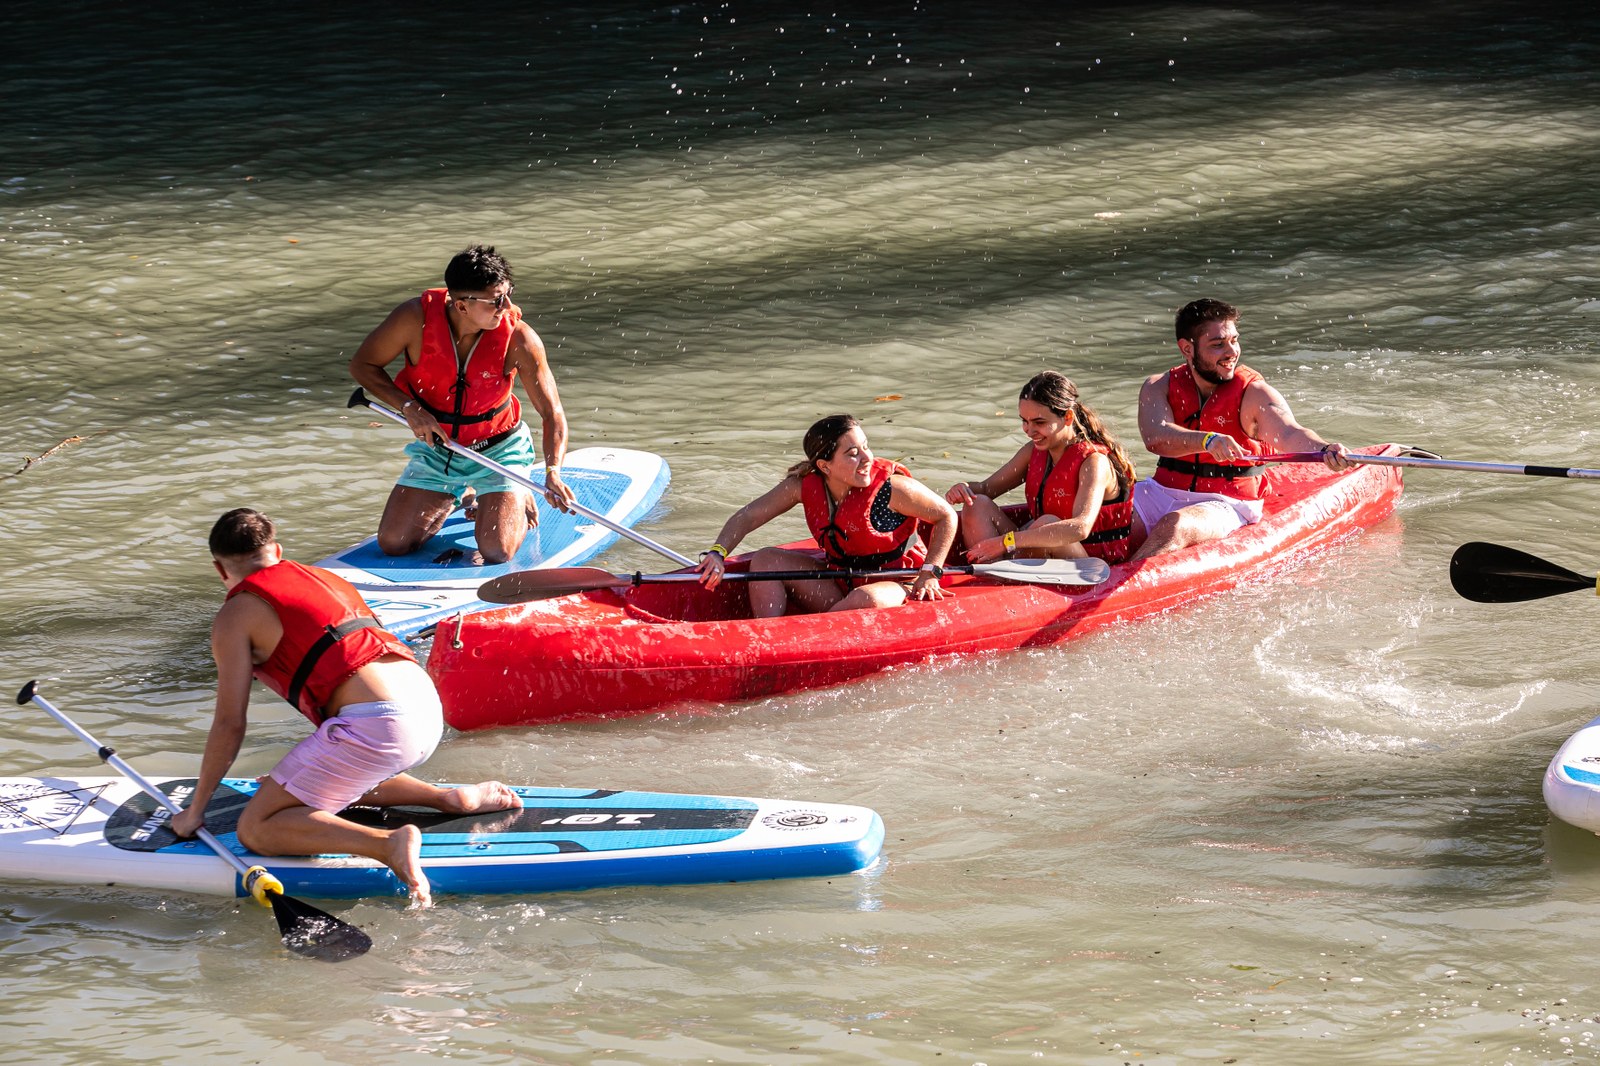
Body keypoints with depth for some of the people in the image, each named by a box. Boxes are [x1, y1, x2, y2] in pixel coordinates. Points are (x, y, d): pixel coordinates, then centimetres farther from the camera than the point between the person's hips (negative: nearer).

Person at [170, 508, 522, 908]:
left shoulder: (236, 615, 7)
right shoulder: (327, 579, 28)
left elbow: (229, 725, 3)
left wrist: (194, 811, 14)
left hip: (375, 725, -8)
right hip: (429, 710, 8)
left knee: (256, 830, -4)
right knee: (338, 781, 35)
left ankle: (389, 844, -24)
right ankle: (453, 799, 17)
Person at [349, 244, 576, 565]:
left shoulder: (518, 338, -26)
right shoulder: (416, 318, -24)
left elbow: (552, 414, -23)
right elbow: (362, 364, -9)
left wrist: (553, 473, -39)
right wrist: (409, 407, -23)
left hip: (498, 450, -2)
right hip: (435, 448, 2)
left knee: (497, 553, -15)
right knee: (392, 544, -2)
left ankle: (519, 503, 20)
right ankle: (452, 499, 27)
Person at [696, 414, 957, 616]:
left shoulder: (889, 487, -20)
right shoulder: (804, 485, -9)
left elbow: (946, 517, -8)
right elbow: (747, 517, -5)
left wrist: (929, 573, -15)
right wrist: (717, 554, -23)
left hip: (896, 585, -5)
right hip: (838, 583, 5)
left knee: (867, 600, -40)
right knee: (765, 560, -9)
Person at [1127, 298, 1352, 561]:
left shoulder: (1255, 394, -3)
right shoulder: (1158, 388, 5)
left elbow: (1288, 433, -22)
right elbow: (1155, 438, -15)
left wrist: (1325, 450, -45)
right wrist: (1207, 440, -34)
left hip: (1226, 505, -4)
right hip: (1163, 495, 4)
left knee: (1173, 527, -35)